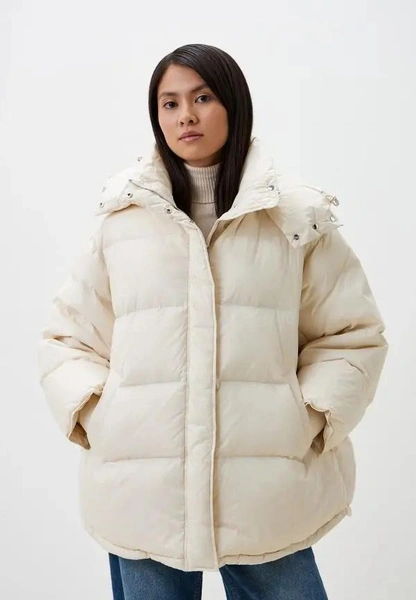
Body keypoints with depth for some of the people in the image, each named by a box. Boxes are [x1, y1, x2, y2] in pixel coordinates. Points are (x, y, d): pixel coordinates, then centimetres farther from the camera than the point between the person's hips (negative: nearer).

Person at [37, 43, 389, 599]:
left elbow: (353, 335, 7)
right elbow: (66, 338, 10)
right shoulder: (121, 217, 5)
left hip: (266, 497, 0)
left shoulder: (298, 217, 3)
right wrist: (96, 415, -5)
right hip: (142, 496, 1)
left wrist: (307, 420, -5)